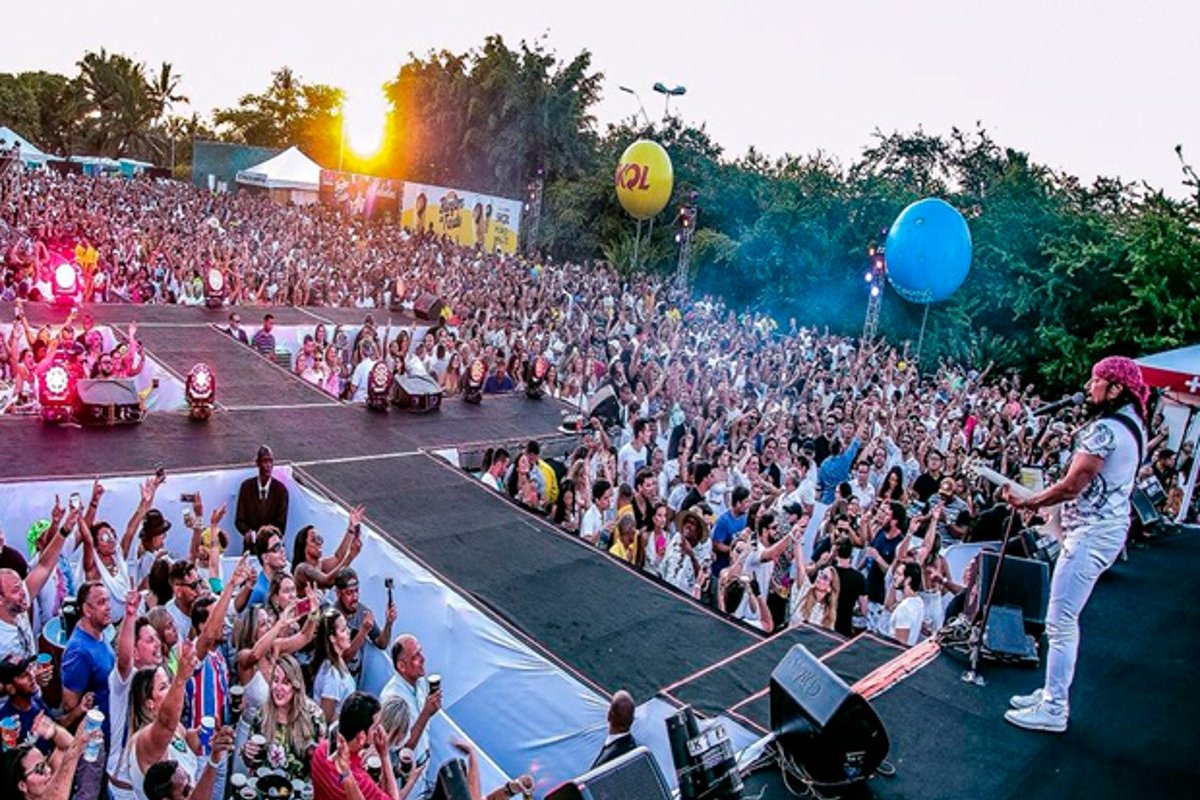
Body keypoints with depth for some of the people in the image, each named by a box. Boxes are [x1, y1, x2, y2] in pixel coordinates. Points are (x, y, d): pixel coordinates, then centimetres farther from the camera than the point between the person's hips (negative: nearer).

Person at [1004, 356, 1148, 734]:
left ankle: (1053, 709, 3)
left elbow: (1072, 486, -21)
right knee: (1065, 620, 18)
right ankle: (1054, 694, 27)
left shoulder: (1106, 428, -20)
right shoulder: (1133, 426, 13)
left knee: (1060, 622, -5)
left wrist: (1026, 503, -8)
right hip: (1105, 529, 11)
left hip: (1091, 533, -11)